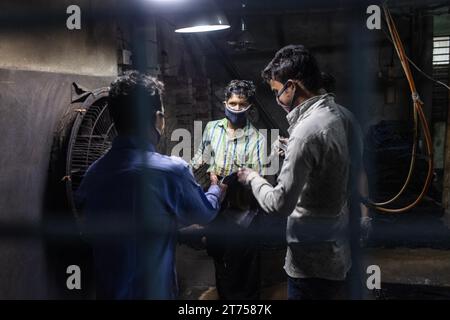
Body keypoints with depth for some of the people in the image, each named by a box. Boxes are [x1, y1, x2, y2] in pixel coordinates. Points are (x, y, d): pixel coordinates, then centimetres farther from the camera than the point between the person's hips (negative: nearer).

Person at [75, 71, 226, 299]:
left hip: (107, 289, 6)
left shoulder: (93, 172, -5)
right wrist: (217, 188, 23)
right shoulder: (171, 171, -20)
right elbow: (204, 212, -1)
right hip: (153, 291, -5)